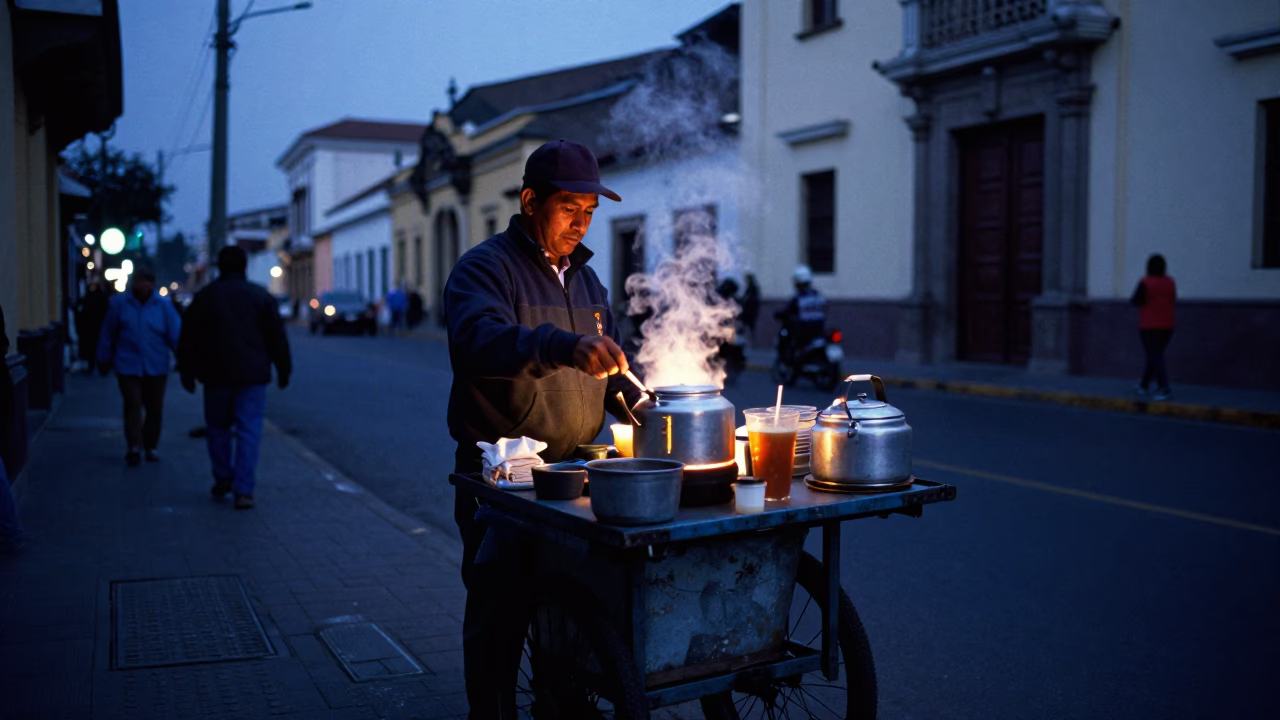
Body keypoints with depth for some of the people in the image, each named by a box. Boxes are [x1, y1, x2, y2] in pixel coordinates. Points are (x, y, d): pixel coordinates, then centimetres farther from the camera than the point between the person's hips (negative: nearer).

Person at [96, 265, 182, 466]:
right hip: (128, 367, -1)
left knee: (155, 409, 9)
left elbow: (175, 334, -6)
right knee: (133, 406, -8)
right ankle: (134, 447, -7)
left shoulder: (163, 305, -2)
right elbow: (108, 334, 6)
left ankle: (150, 446, 23)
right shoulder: (119, 304, -1)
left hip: (156, 368, 1)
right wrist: (104, 360, 11)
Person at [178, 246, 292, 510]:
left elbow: (189, 340, 6)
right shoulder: (261, 296, 2)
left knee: (218, 427, 17)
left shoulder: (203, 297, 4)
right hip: (253, 375, -1)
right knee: (249, 432, -1)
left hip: (216, 375, 1)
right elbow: (277, 337, 3)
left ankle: (222, 480, 20)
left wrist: (187, 372, 14)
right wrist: (283, 370, 11)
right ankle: (243, 490, -6)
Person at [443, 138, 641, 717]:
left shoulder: (585, 277, 15)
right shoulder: (485, 268, -9)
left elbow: (609, 364, 22)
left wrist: (639, 407, 2)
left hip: (573, 473, 7)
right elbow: (480, 339, -30)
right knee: (498, 611, 1)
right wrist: (564, 346, -46)